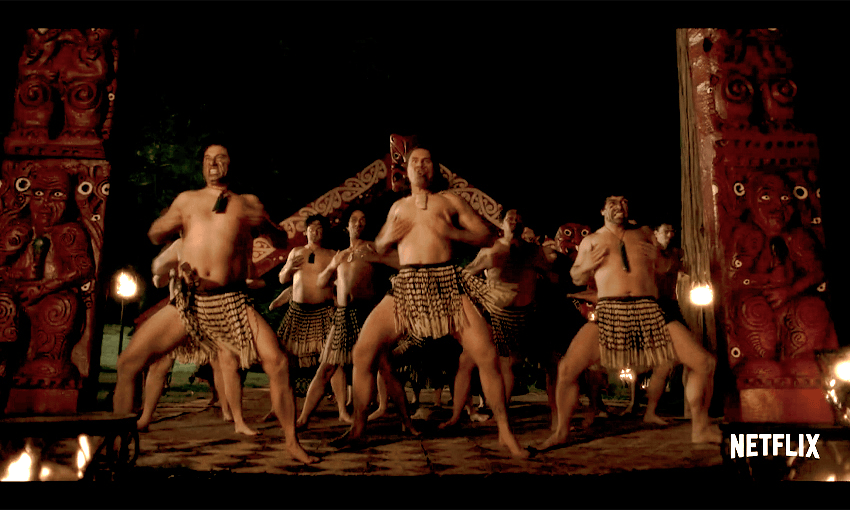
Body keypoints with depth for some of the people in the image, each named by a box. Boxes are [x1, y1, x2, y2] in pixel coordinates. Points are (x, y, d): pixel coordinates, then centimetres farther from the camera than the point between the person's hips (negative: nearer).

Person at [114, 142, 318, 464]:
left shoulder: (247, 203, 12)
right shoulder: (186, 200, 16)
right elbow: (154, 236, 23)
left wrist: (265, 221, 1)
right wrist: (166, 224, 6)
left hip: (231, 301, -2)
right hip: (187, 302, 2)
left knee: (278, 364, -16)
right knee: (127, 364, -6)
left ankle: (292, 444, 0)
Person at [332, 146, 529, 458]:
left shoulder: (449, 200, 13)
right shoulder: (398, 206, 22)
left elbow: (486, 237, 8)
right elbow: (379, 248, 28)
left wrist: (452, 232, -10)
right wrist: (388, 237, 4)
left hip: (447, 284, -2)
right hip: (406, 287, 2)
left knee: (487, 356, -11)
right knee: (363, 351, -9)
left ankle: (505, 432, 6)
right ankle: (358, 427, 8)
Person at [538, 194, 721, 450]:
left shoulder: (645, 234, 19)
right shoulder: (591, 241, 17)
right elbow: (576, 278, 21)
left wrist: (659, 258, 2)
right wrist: (586, 266, 0)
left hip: (650, 312, 2)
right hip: (609, 313, -1)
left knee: (705, 363, -7)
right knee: (567, 368, -17)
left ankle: (701, 428, 15)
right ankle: (561, 432, 5)